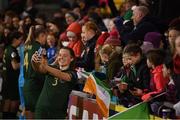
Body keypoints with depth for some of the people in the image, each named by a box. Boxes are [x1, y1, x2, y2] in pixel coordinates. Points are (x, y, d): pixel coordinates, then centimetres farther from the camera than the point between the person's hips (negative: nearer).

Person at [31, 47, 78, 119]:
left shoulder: (72, 73, -1)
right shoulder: (52, 68, 12)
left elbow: (63, 76, -23)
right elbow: (39, 69, -8)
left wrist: (46, 67, -39)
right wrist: (34, 62, -32)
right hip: (42, 108, 3)